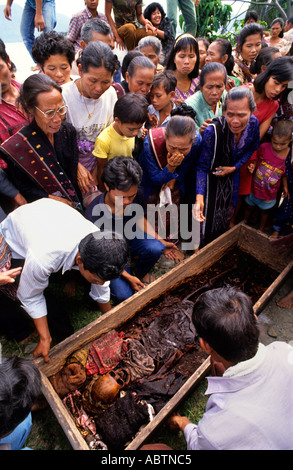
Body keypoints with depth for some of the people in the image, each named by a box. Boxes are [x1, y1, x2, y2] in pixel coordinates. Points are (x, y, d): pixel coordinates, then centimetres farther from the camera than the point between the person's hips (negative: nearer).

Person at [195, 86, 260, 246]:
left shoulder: (253, 123, -18)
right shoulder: (213, 131, -34)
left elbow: (252, 148, 2)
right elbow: (202, 167, -29)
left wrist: (234, 167, -14)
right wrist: (199, 197, -42)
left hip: (232, 173, 5)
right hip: (211, 177, -5)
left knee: (226, 214, 23)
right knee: (207, 216, 3)